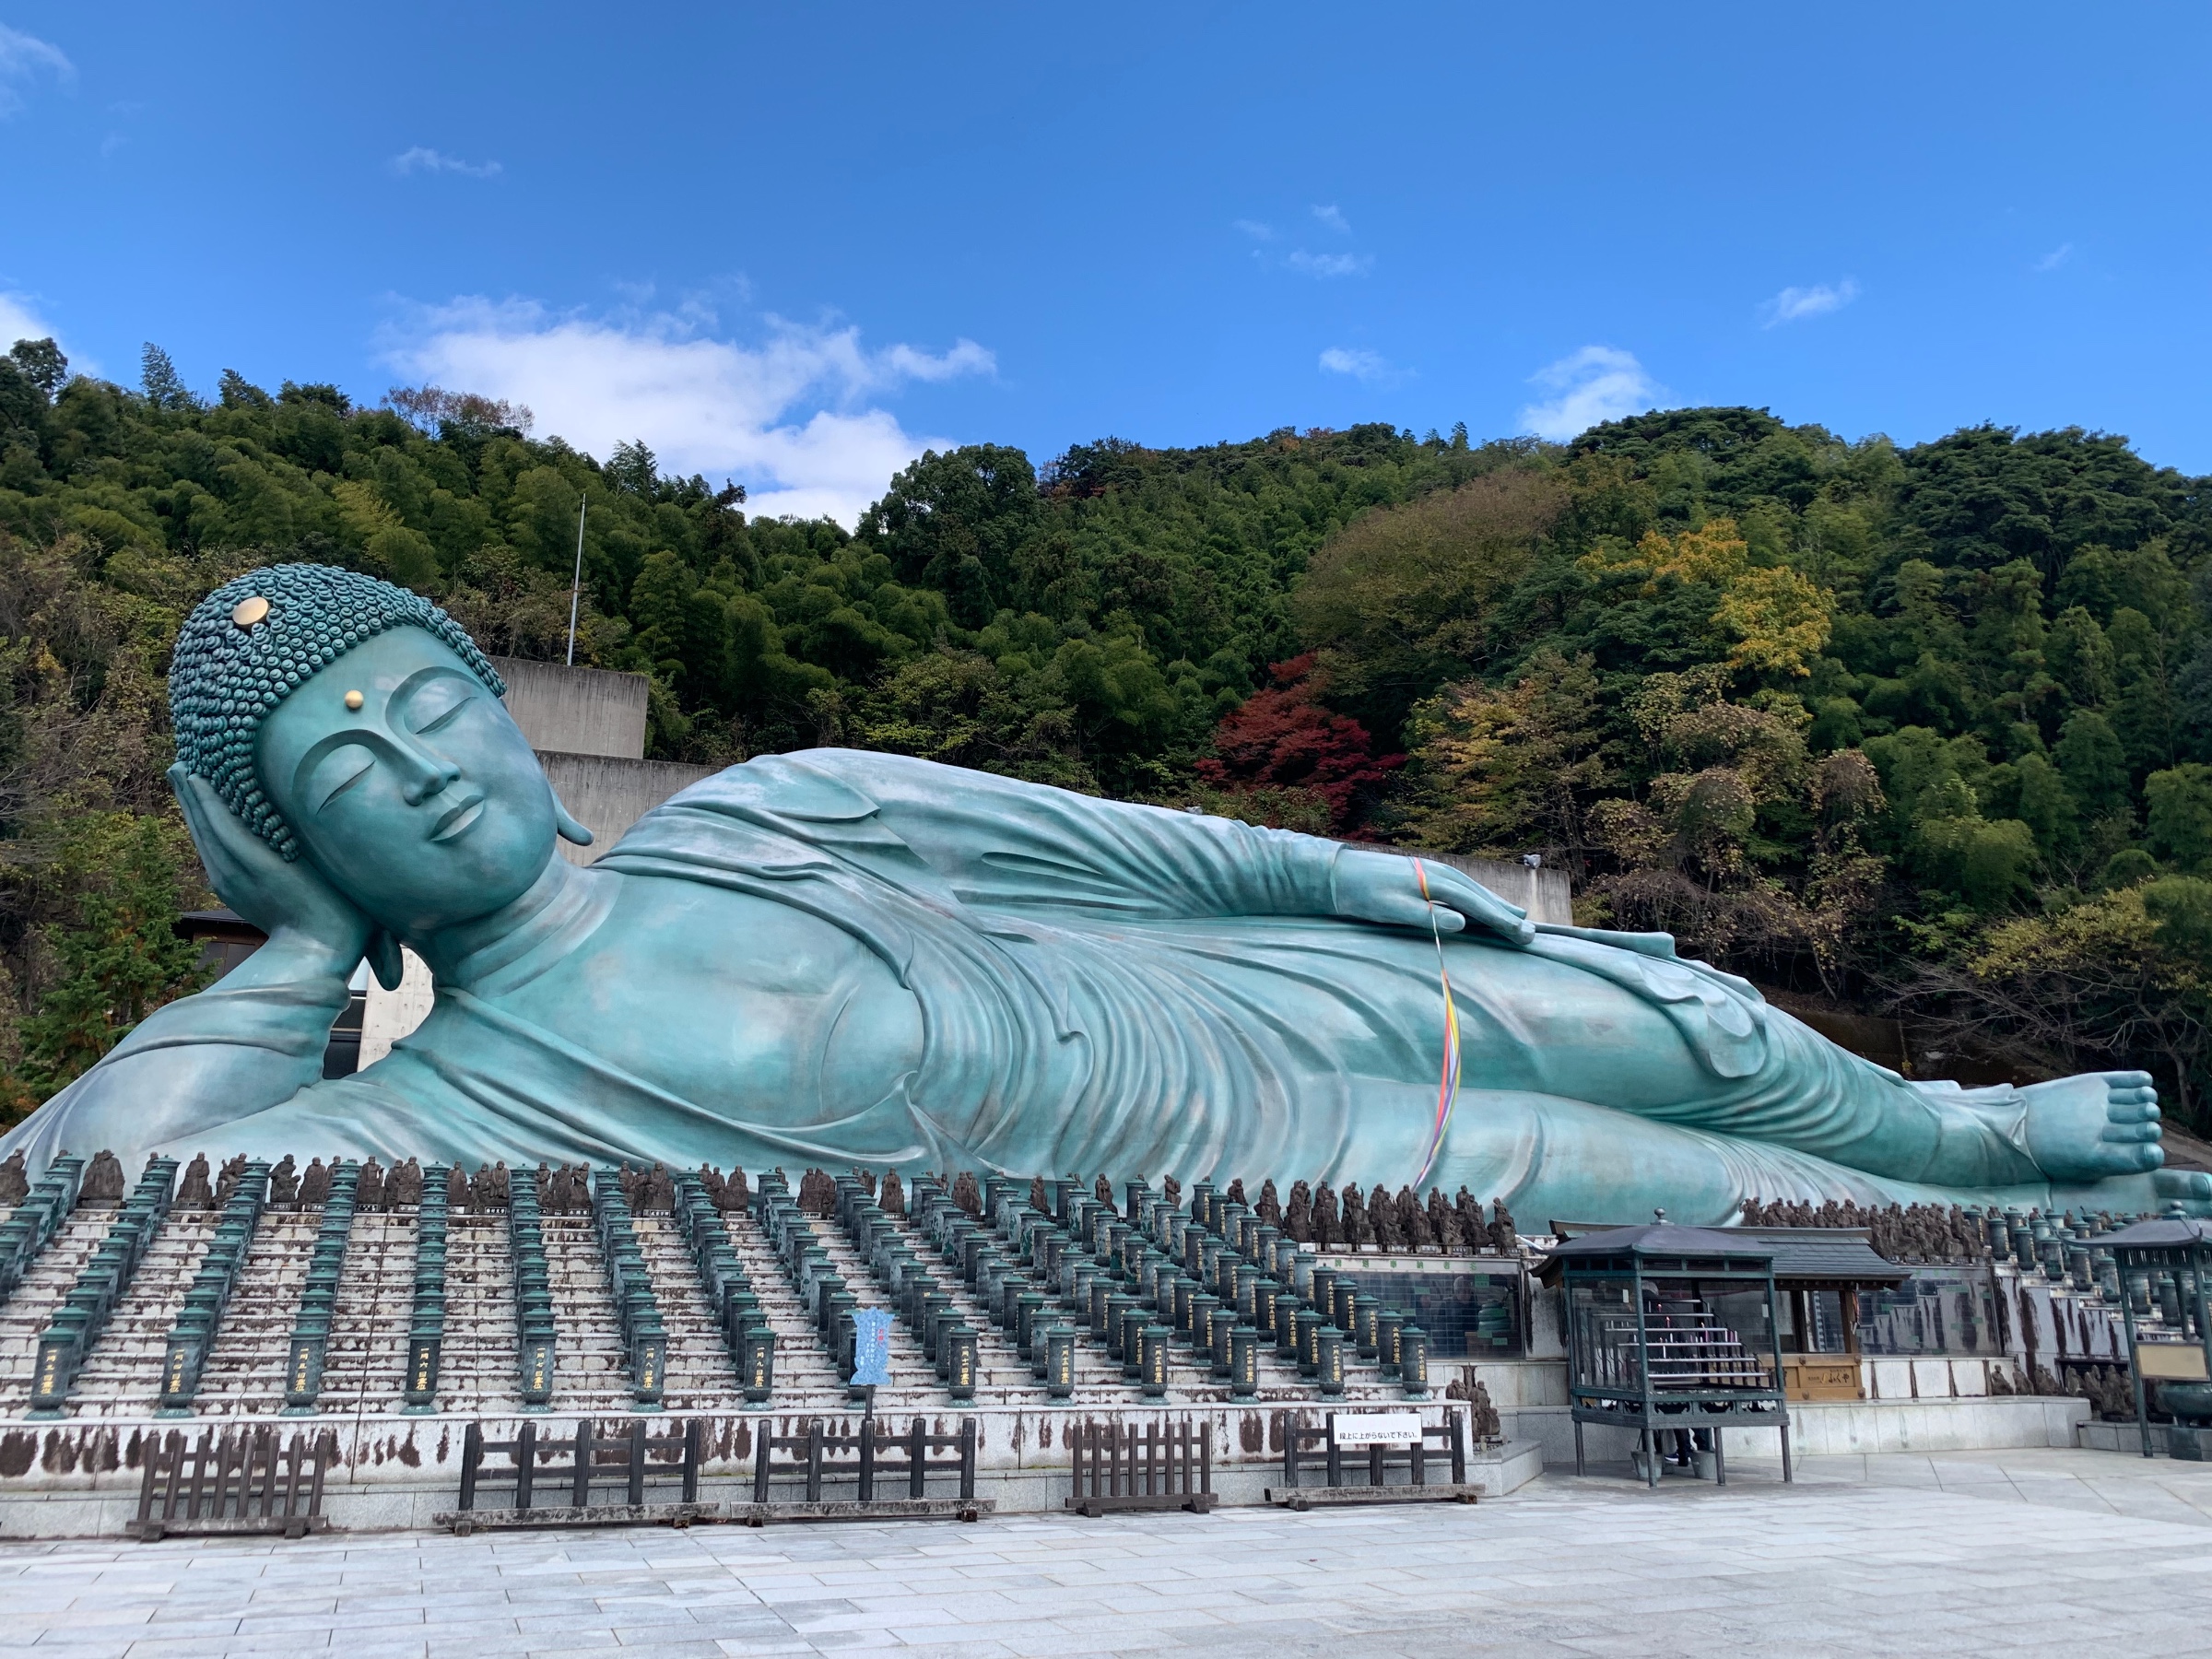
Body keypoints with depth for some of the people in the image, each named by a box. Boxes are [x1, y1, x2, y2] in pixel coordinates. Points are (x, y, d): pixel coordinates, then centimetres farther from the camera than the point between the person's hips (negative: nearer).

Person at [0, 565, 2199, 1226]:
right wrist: (306, 946, -12)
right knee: (1643, 1172, 0)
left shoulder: (764, 811, -2)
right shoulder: (445, 1112, -14)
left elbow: (1093, 835, 5)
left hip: (1228, 990, 4)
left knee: (1673, 1020, 9)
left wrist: (1334, 868, 8)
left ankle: (1965, 1131, 40)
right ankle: (2035, 1230, 29)